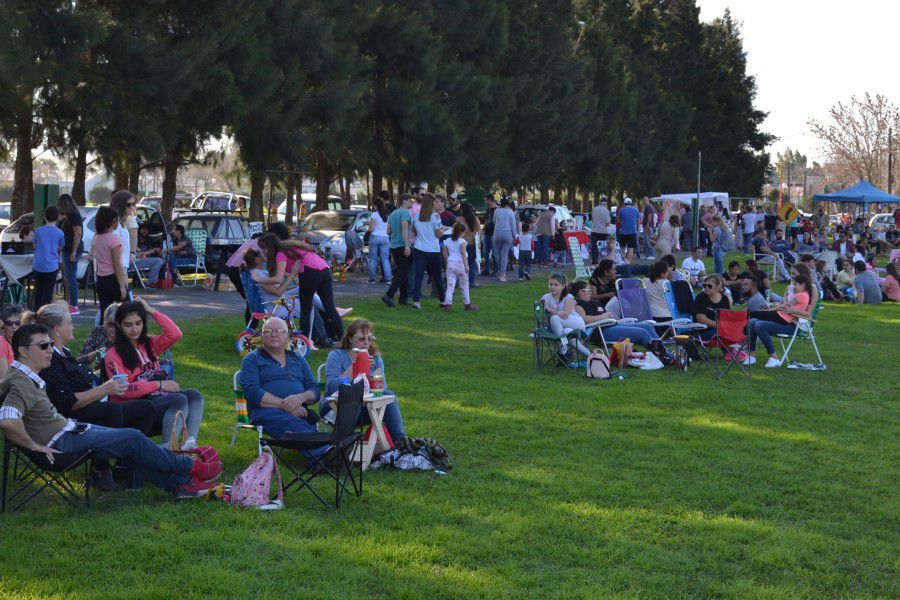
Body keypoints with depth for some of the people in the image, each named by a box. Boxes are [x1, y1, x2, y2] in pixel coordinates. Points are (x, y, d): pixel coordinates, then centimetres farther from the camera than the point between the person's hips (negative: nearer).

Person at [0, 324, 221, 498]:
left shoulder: (28, 377, 10)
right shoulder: (21, 384, -24)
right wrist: (34, 445, -27)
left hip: (66, 427, 11)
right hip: (60, 443, -11)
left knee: (130, 440, 11)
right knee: (133, 439, -3)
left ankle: (180, 483, 14)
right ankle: (188, 467, 16)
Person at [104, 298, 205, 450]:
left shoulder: (149, 344, 19)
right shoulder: (113, 355, 0)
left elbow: (175, 334, 2)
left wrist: (151, 311, 6)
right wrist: (159, 384, -10)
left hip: (157, 400, 6)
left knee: (194, 395, -22)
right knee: (179, 399, -30)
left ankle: (190, 443, -37)